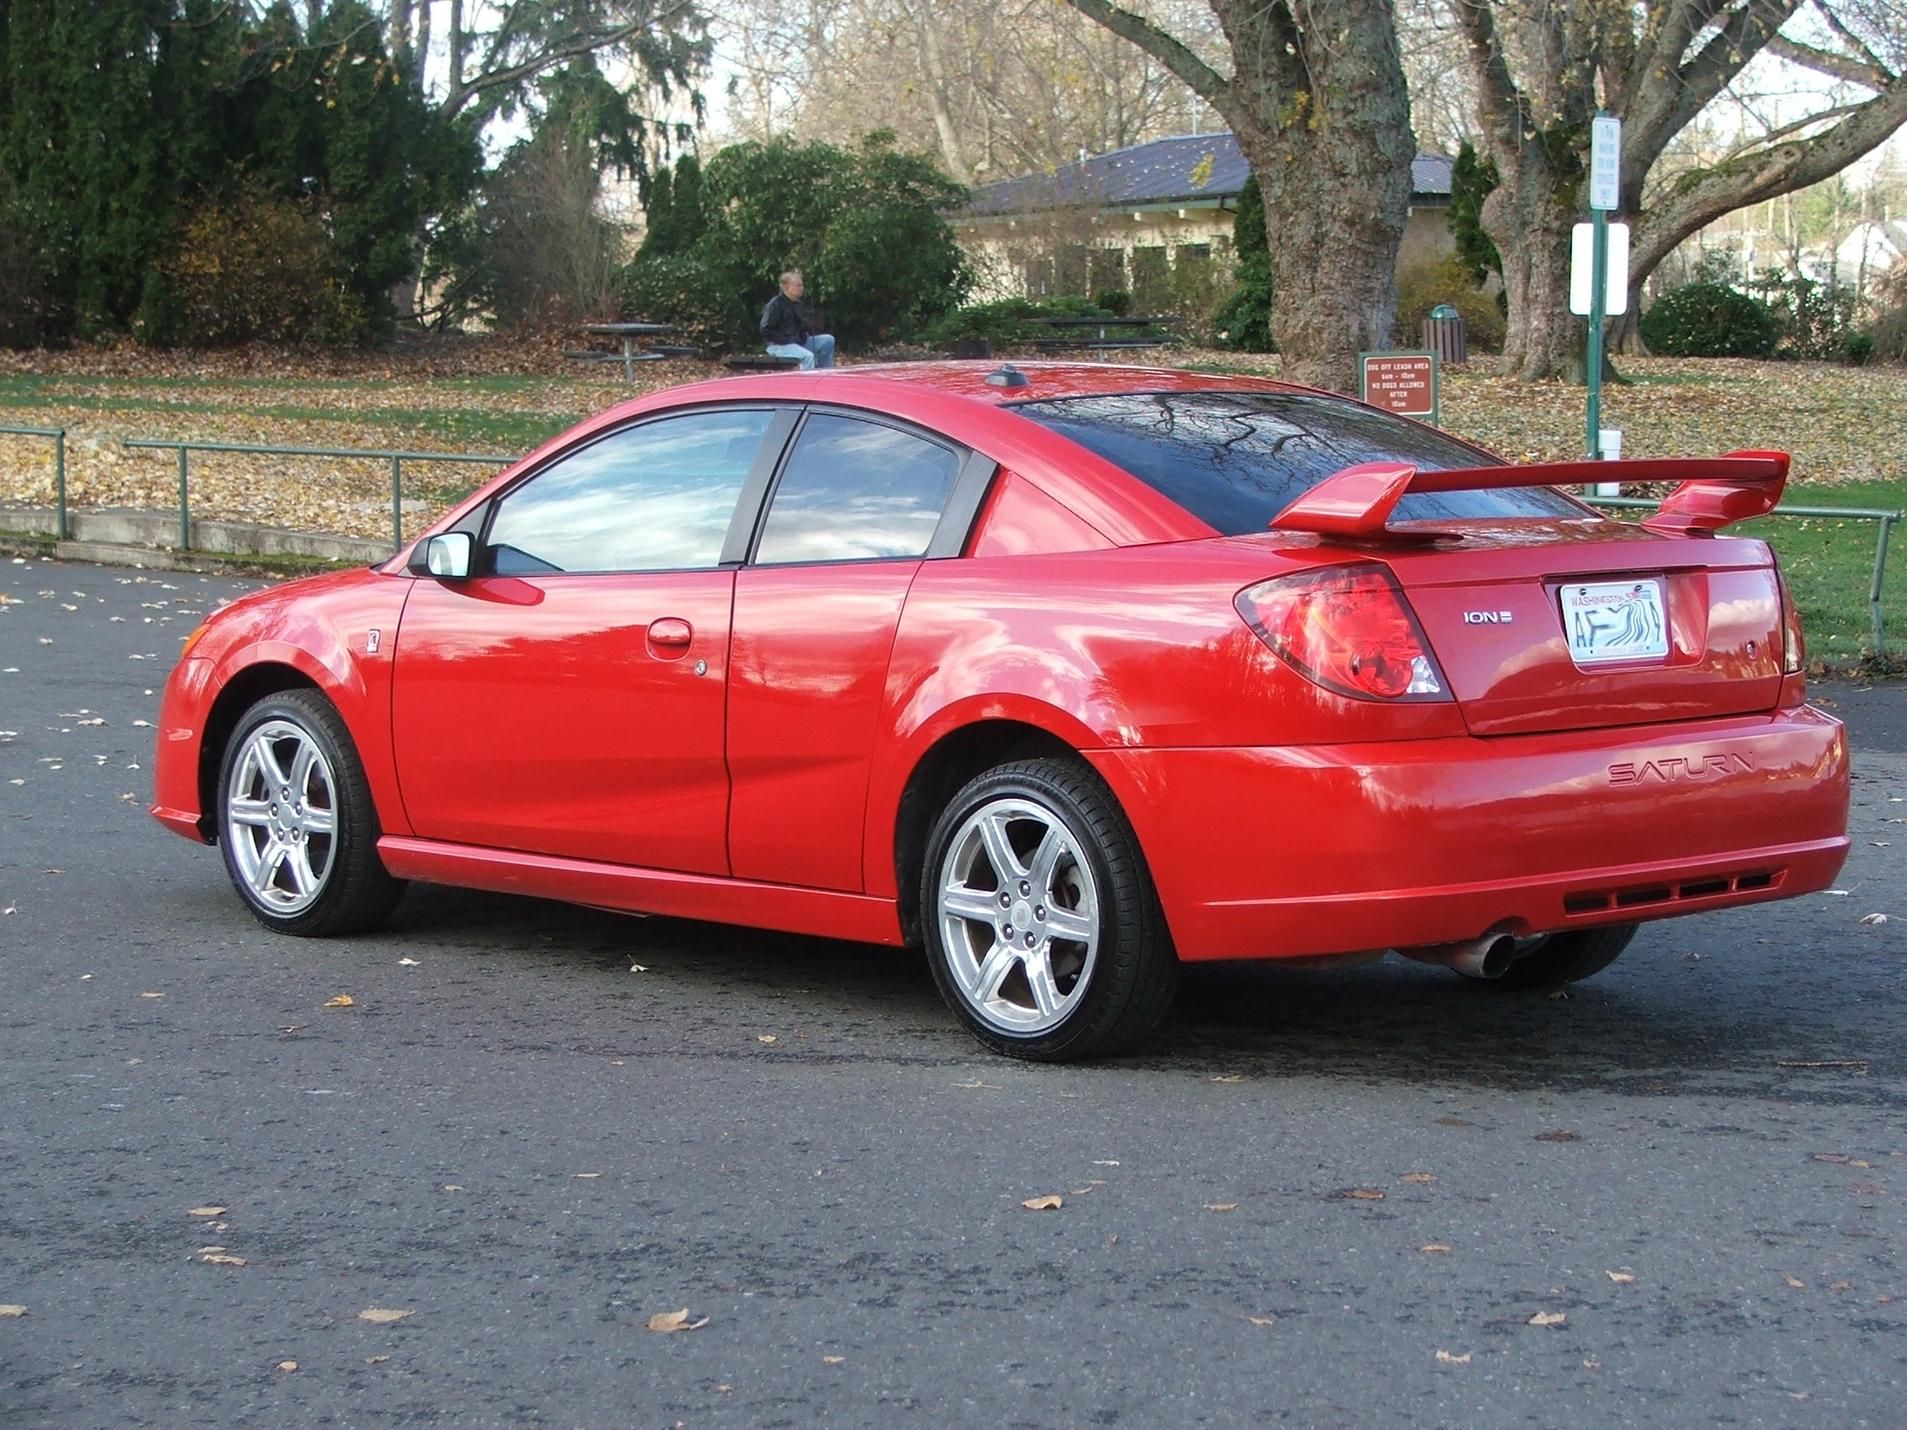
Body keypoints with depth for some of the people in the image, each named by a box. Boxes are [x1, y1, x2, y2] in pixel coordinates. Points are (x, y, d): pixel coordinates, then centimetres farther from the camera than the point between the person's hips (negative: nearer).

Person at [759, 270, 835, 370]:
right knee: (808, 356, -32)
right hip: (779, 346, -9)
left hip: (799, 342, 9)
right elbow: (766, 330, -17)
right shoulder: (775, 305, -12)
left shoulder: (797, 304, 14)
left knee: (828, 340, 4)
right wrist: (786, 340, -20)